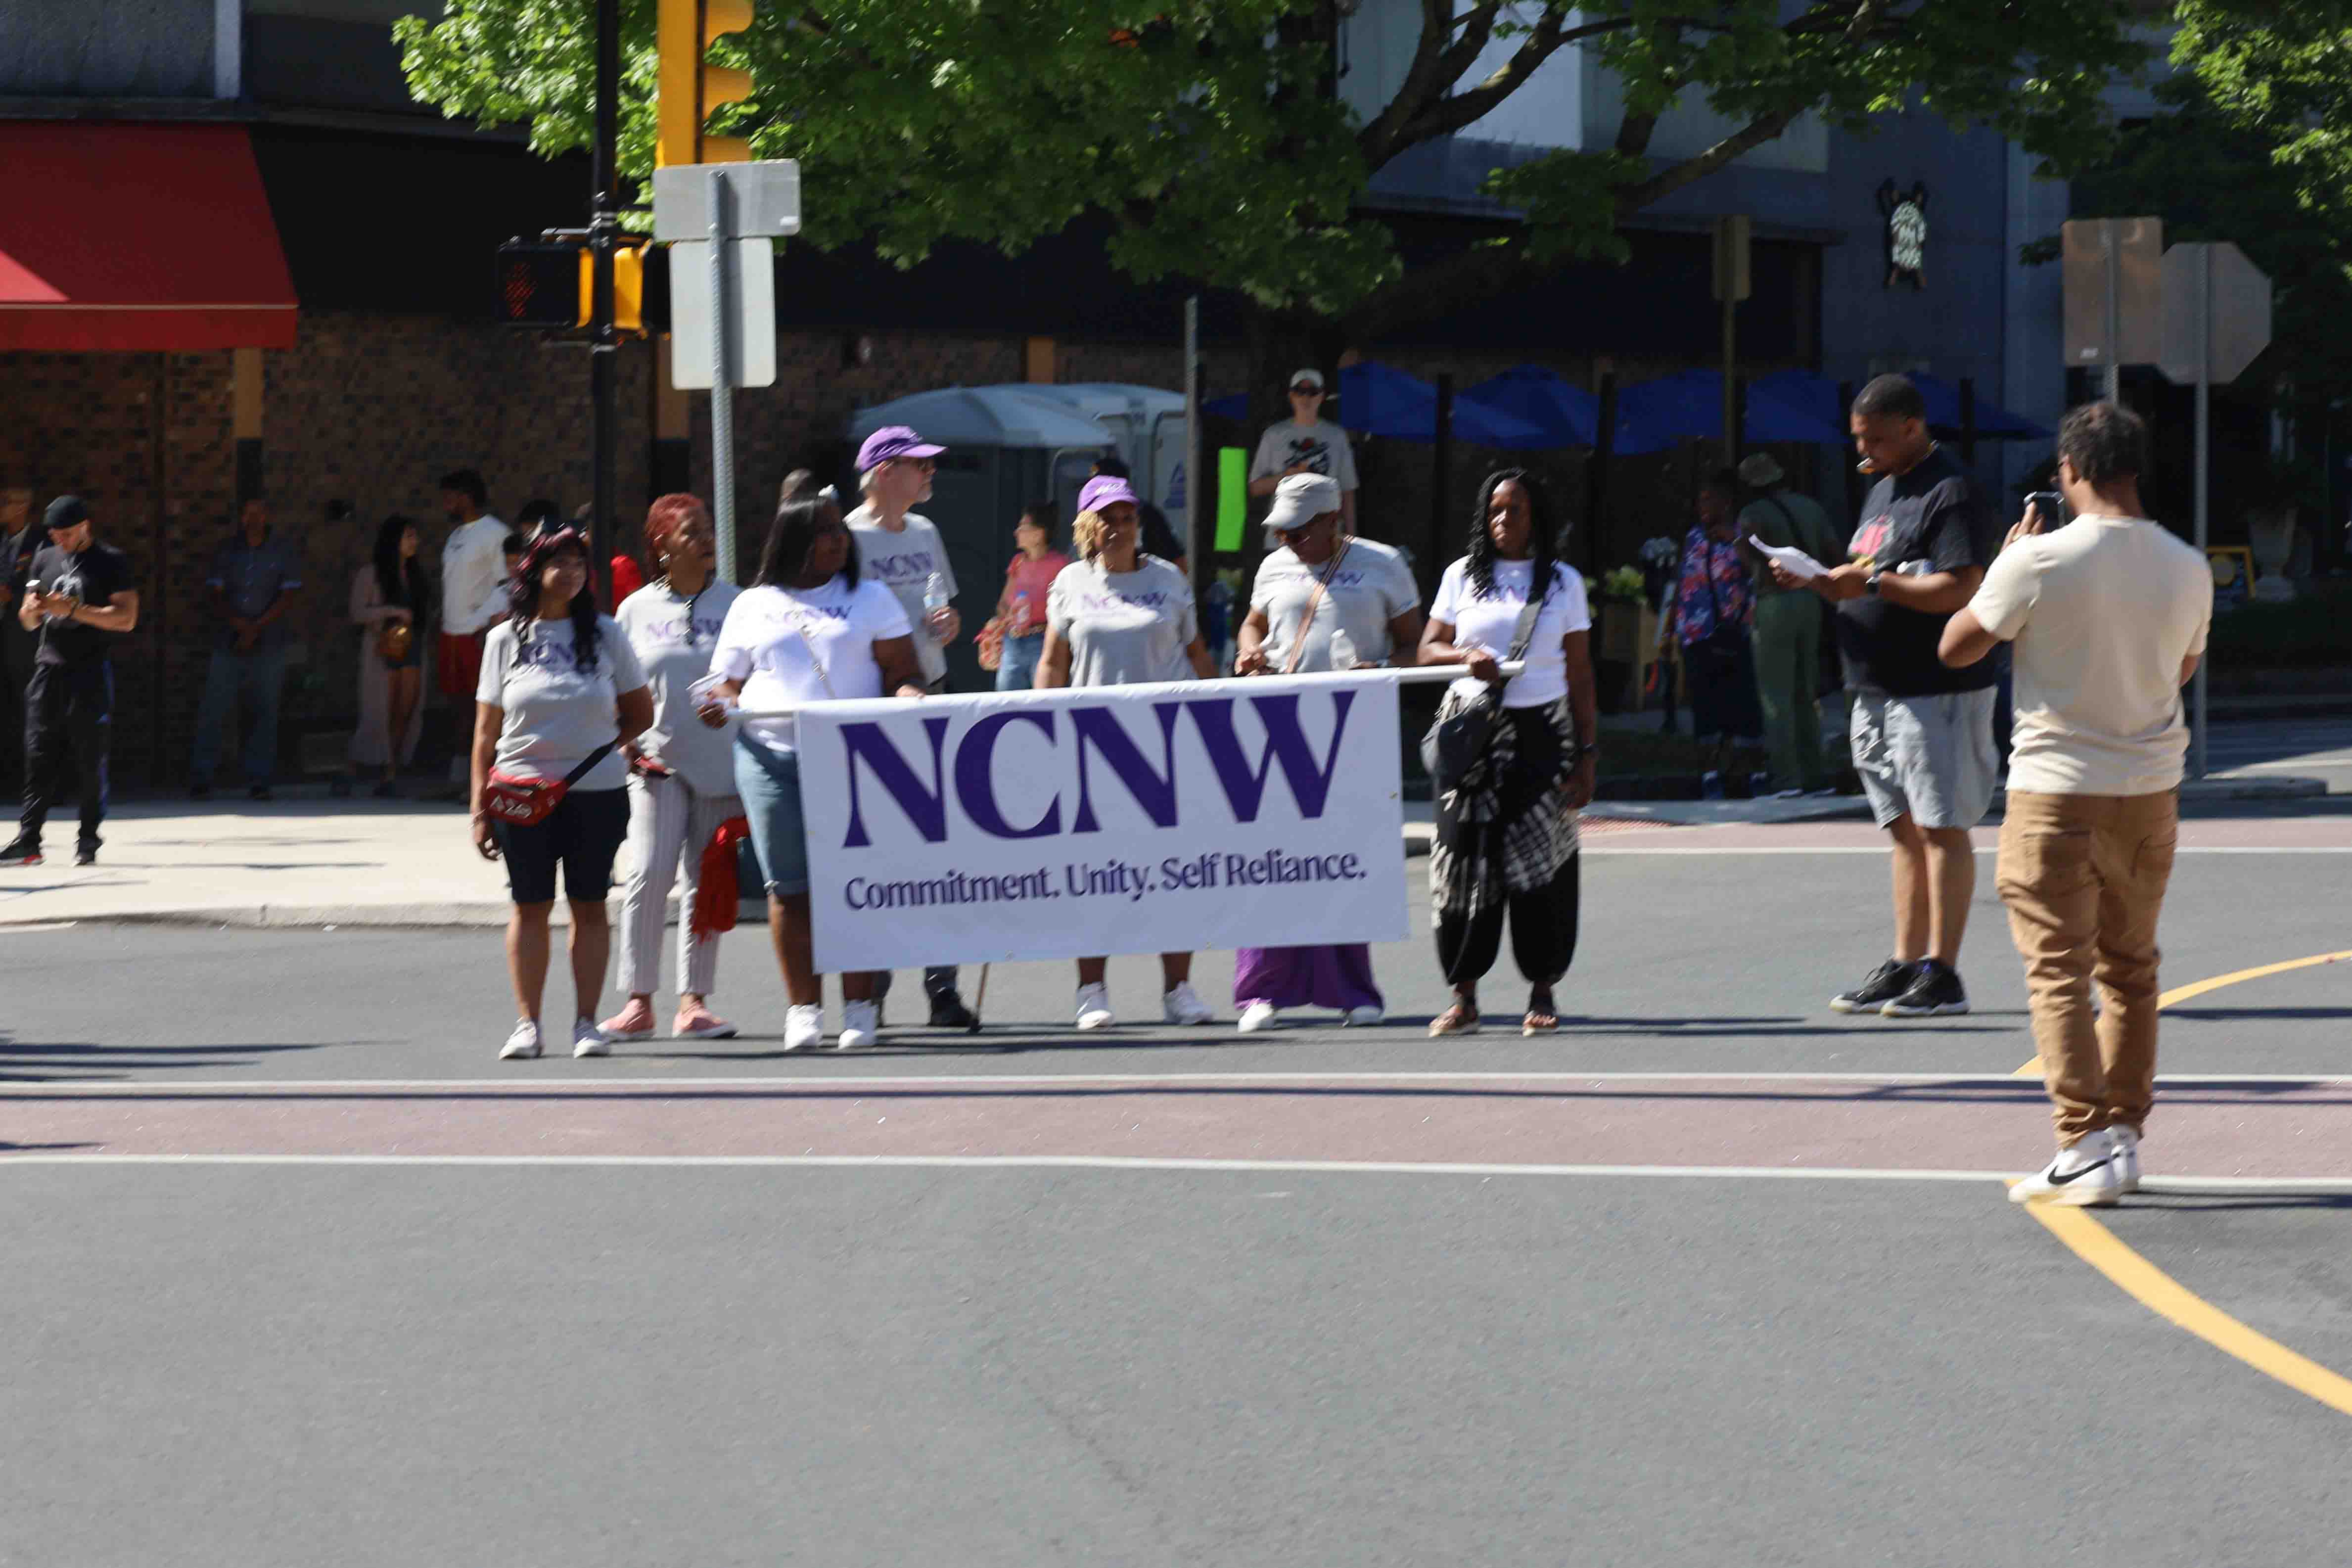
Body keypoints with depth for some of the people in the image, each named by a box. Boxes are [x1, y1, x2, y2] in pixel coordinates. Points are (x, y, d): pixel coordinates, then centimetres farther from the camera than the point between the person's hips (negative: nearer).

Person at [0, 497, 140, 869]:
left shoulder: (110, 562, -1)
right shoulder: (45, 559, 16)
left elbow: (126, 618, -9)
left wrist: (74, 609, -16)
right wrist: (33, 610, -3)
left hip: (91, 670, -5)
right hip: (49, 667, 5)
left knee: (91, 761, -3)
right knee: (39, 756, -1)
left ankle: (89, 842, 4)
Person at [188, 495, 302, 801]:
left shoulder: (284, 555, 6)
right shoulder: (226, 554, 10)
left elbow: (287, 598, -1)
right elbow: (213, 596, 4)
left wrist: (256, 627, -11)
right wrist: (238, 623, -12)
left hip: (267, 647, -1)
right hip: (229, 646, 1)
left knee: (263, 713, -2)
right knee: (212, 710, -6)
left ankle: (258, 781, 2)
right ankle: (201, 778, -3)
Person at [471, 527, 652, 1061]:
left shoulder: (604, 635, 5)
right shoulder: (505, 640, 5)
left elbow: (641, 712, 13)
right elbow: (486, 731, 5)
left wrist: (604, 746, -1)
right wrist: (480, 807, 1)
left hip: (597, 791, 0)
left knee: (589, 904, 3)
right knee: (530, 904, 2)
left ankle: (586, 1023, 8)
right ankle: (526, 1023, 7)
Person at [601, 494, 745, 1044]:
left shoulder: (735, 604, 6)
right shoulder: (636, 610, 6)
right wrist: (626, 744, -4)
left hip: (722, 762, 1)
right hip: (659, 761, -1)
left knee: (704, 882, 3)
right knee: (650, 873, -13)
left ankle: (693, 1003, 8)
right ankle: (638, 1003, -7)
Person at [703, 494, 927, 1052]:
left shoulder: (871, 599, 14)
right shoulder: (753, 606, 16)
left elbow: (902, 669, 9)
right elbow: (730, 684, 18)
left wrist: (907, 692, -13)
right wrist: (722, 705, -4)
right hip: (771, 756, 1)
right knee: (790, 886, -3)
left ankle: (860, 1007, 0)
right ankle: (803, 1009, 3)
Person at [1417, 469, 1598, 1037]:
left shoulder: (1563, 583, 8)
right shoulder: (1463, 576, 10)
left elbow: (1580, 676, 7)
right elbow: (1428, 650, 11)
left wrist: (1586, 755, 2)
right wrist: (1466, 657, -12)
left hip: (1542, 732, -1)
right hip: (1470, 730, 1)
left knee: (1541, 860, -4)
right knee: (1466, 856, -5)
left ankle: (1542, 991, 7)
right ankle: (1464, 995, 0)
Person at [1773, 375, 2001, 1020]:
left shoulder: (1951, 494, -12)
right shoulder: (1883, 490, 19)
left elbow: (1961, 590, -22)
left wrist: (1872, 581, -20)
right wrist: (1820, 581, 6)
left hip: (1938, 693, -9)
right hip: (1879, 693, 9)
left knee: (1940, 829, -7)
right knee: (1907, 832, 11)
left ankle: (1942, 973, -6)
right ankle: (1905, 967, 14)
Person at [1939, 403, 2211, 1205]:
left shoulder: (2039, 562, -15)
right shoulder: (2188, 570, -1)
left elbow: (1956, 647, -2)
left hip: (2058, 793, -4)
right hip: (2152, 790, 5)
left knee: (2059, 973, -3)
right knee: (2131, 967, 18)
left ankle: (2086, 1146, -12)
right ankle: (2125, 1133, 22)